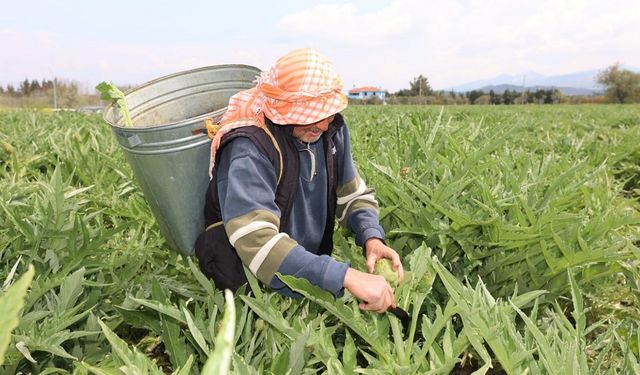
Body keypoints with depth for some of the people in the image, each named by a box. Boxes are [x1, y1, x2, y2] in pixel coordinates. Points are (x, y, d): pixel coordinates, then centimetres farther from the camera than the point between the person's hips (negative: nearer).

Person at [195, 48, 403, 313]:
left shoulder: (331, 130, -3)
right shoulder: (249, 149, -26)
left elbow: (354, 195, 7)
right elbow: (257, 242, -37)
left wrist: (371, 238, -14)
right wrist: (347, 277, -40)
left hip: (311, 269, 7)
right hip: (253, 289, -7)